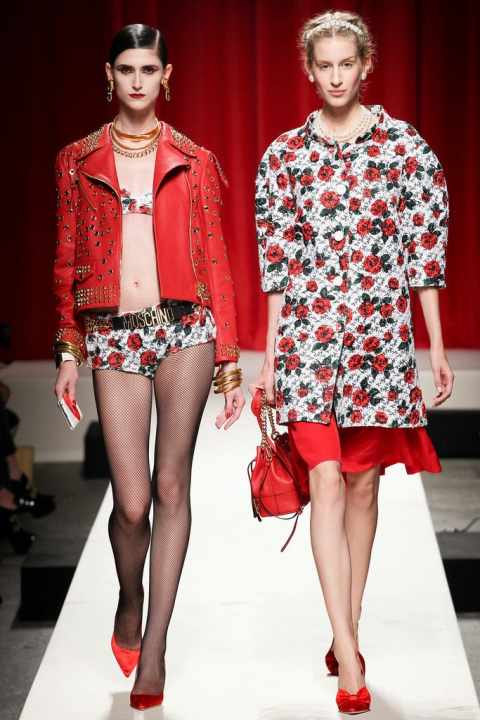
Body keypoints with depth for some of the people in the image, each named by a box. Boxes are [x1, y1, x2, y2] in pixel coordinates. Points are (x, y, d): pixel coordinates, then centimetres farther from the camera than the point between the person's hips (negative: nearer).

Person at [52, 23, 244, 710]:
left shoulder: (193, 162, 7)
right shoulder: (78, 160, 9)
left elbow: (215, 262, 6)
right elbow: (67, 262, 11)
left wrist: (229, 362, 3)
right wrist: (69, 352, 6)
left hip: (184, 327, 0)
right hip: (113, 337, 0)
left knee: (172, 485, -1)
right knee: (133, 501, -6)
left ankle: (154, 647, 9)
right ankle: (130, 604, 26)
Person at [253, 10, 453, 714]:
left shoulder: (407, 147, 2)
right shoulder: (284, 154, 6)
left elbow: (426, 250, 3)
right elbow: (277, 260, 8)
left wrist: (438, 346, 0)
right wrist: (270, 355, 6)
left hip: (381, 334, 0)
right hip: (308, 334, 0)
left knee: (363, 483, 6)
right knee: (326, 481, -9)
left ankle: (346, 637, 18)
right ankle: (349, 658, -10)